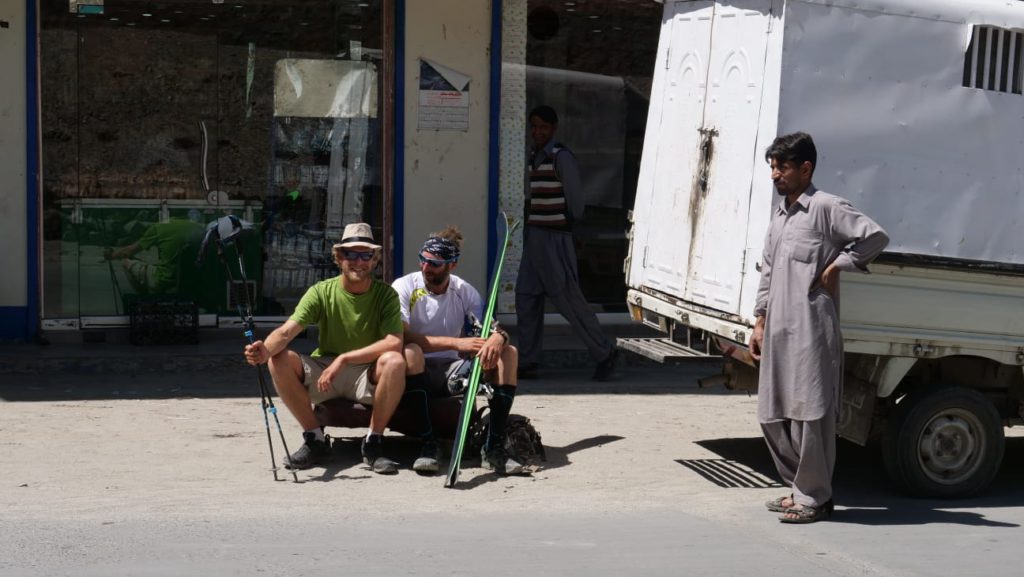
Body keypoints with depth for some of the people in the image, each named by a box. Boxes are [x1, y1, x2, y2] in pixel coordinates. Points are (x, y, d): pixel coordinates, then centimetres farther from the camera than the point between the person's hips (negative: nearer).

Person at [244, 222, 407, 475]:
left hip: (367, 377, -2)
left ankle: (373, 443, -16)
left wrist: (344, 359, -28)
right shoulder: (321, 292, -6)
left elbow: (394, 342, -22)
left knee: (394, 361, -34)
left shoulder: (385, 294, -8)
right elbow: (287, 331, -18)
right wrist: (266, 349, -42)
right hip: (322, 373, 2)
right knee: (279, 360, -24)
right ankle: (315, 440, -11)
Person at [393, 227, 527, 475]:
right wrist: (456, 343, -27)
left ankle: (494, 447, -24)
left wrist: (498, 337, -28)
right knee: (411, 351, -38)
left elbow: (491, 327, -1)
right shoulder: (404, 287, -7)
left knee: (508, 352, -15)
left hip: (452, 371, 4)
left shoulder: (464, 291, 6)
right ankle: (427, 444, -33)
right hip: (416, 371, -4)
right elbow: (403, 337, -21)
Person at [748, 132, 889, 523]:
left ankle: (813, 497, 6)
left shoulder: (825, 207, -7)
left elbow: (875, 236, -15)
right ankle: (799, 486, 25)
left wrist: (835, 267, -10)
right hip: (777, 330, 9)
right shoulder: (779, 215, 18)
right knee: (772, 415, 11)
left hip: (811, 330, -9)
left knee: (808, 414, -5)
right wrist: (760, 322, 17)